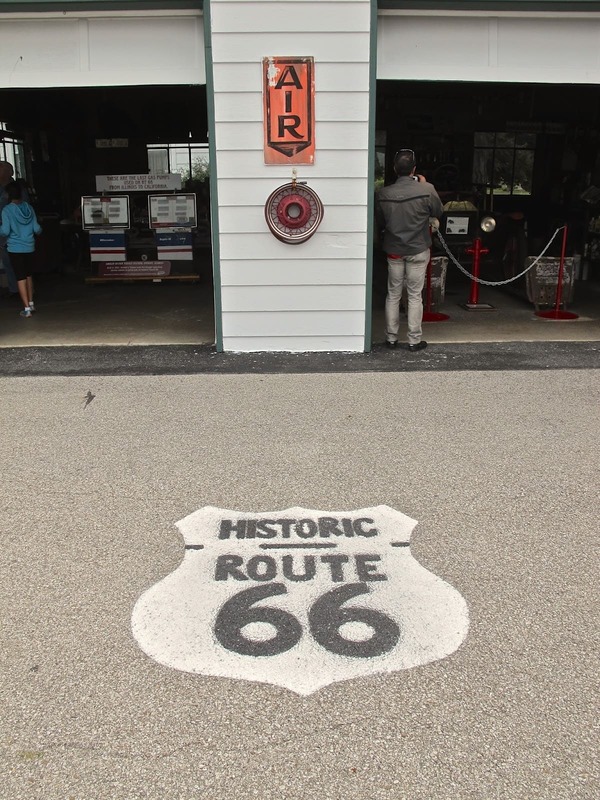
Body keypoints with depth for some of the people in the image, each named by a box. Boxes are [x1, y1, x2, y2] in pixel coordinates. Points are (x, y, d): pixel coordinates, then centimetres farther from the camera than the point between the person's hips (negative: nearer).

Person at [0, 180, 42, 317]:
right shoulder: (28, 208, 2)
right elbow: (37, 229, 2)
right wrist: (39, 229, 24)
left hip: (15, 249, -4)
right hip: (29, 248, 4)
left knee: (21, 278, 0)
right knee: (28, 275, 18)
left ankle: (27, 308, 0)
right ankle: (31, 303, 26)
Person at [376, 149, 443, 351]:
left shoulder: (383, 194, -6)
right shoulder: (426, 190, -14)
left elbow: (380, 223, 6)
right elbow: (438, 212, 4)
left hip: (393, 250, 2)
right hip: (418, 250, -2)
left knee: (393, 295, 12)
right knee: (415, 296, 5)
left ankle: (391, 337, 17)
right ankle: (414, 340, 9)